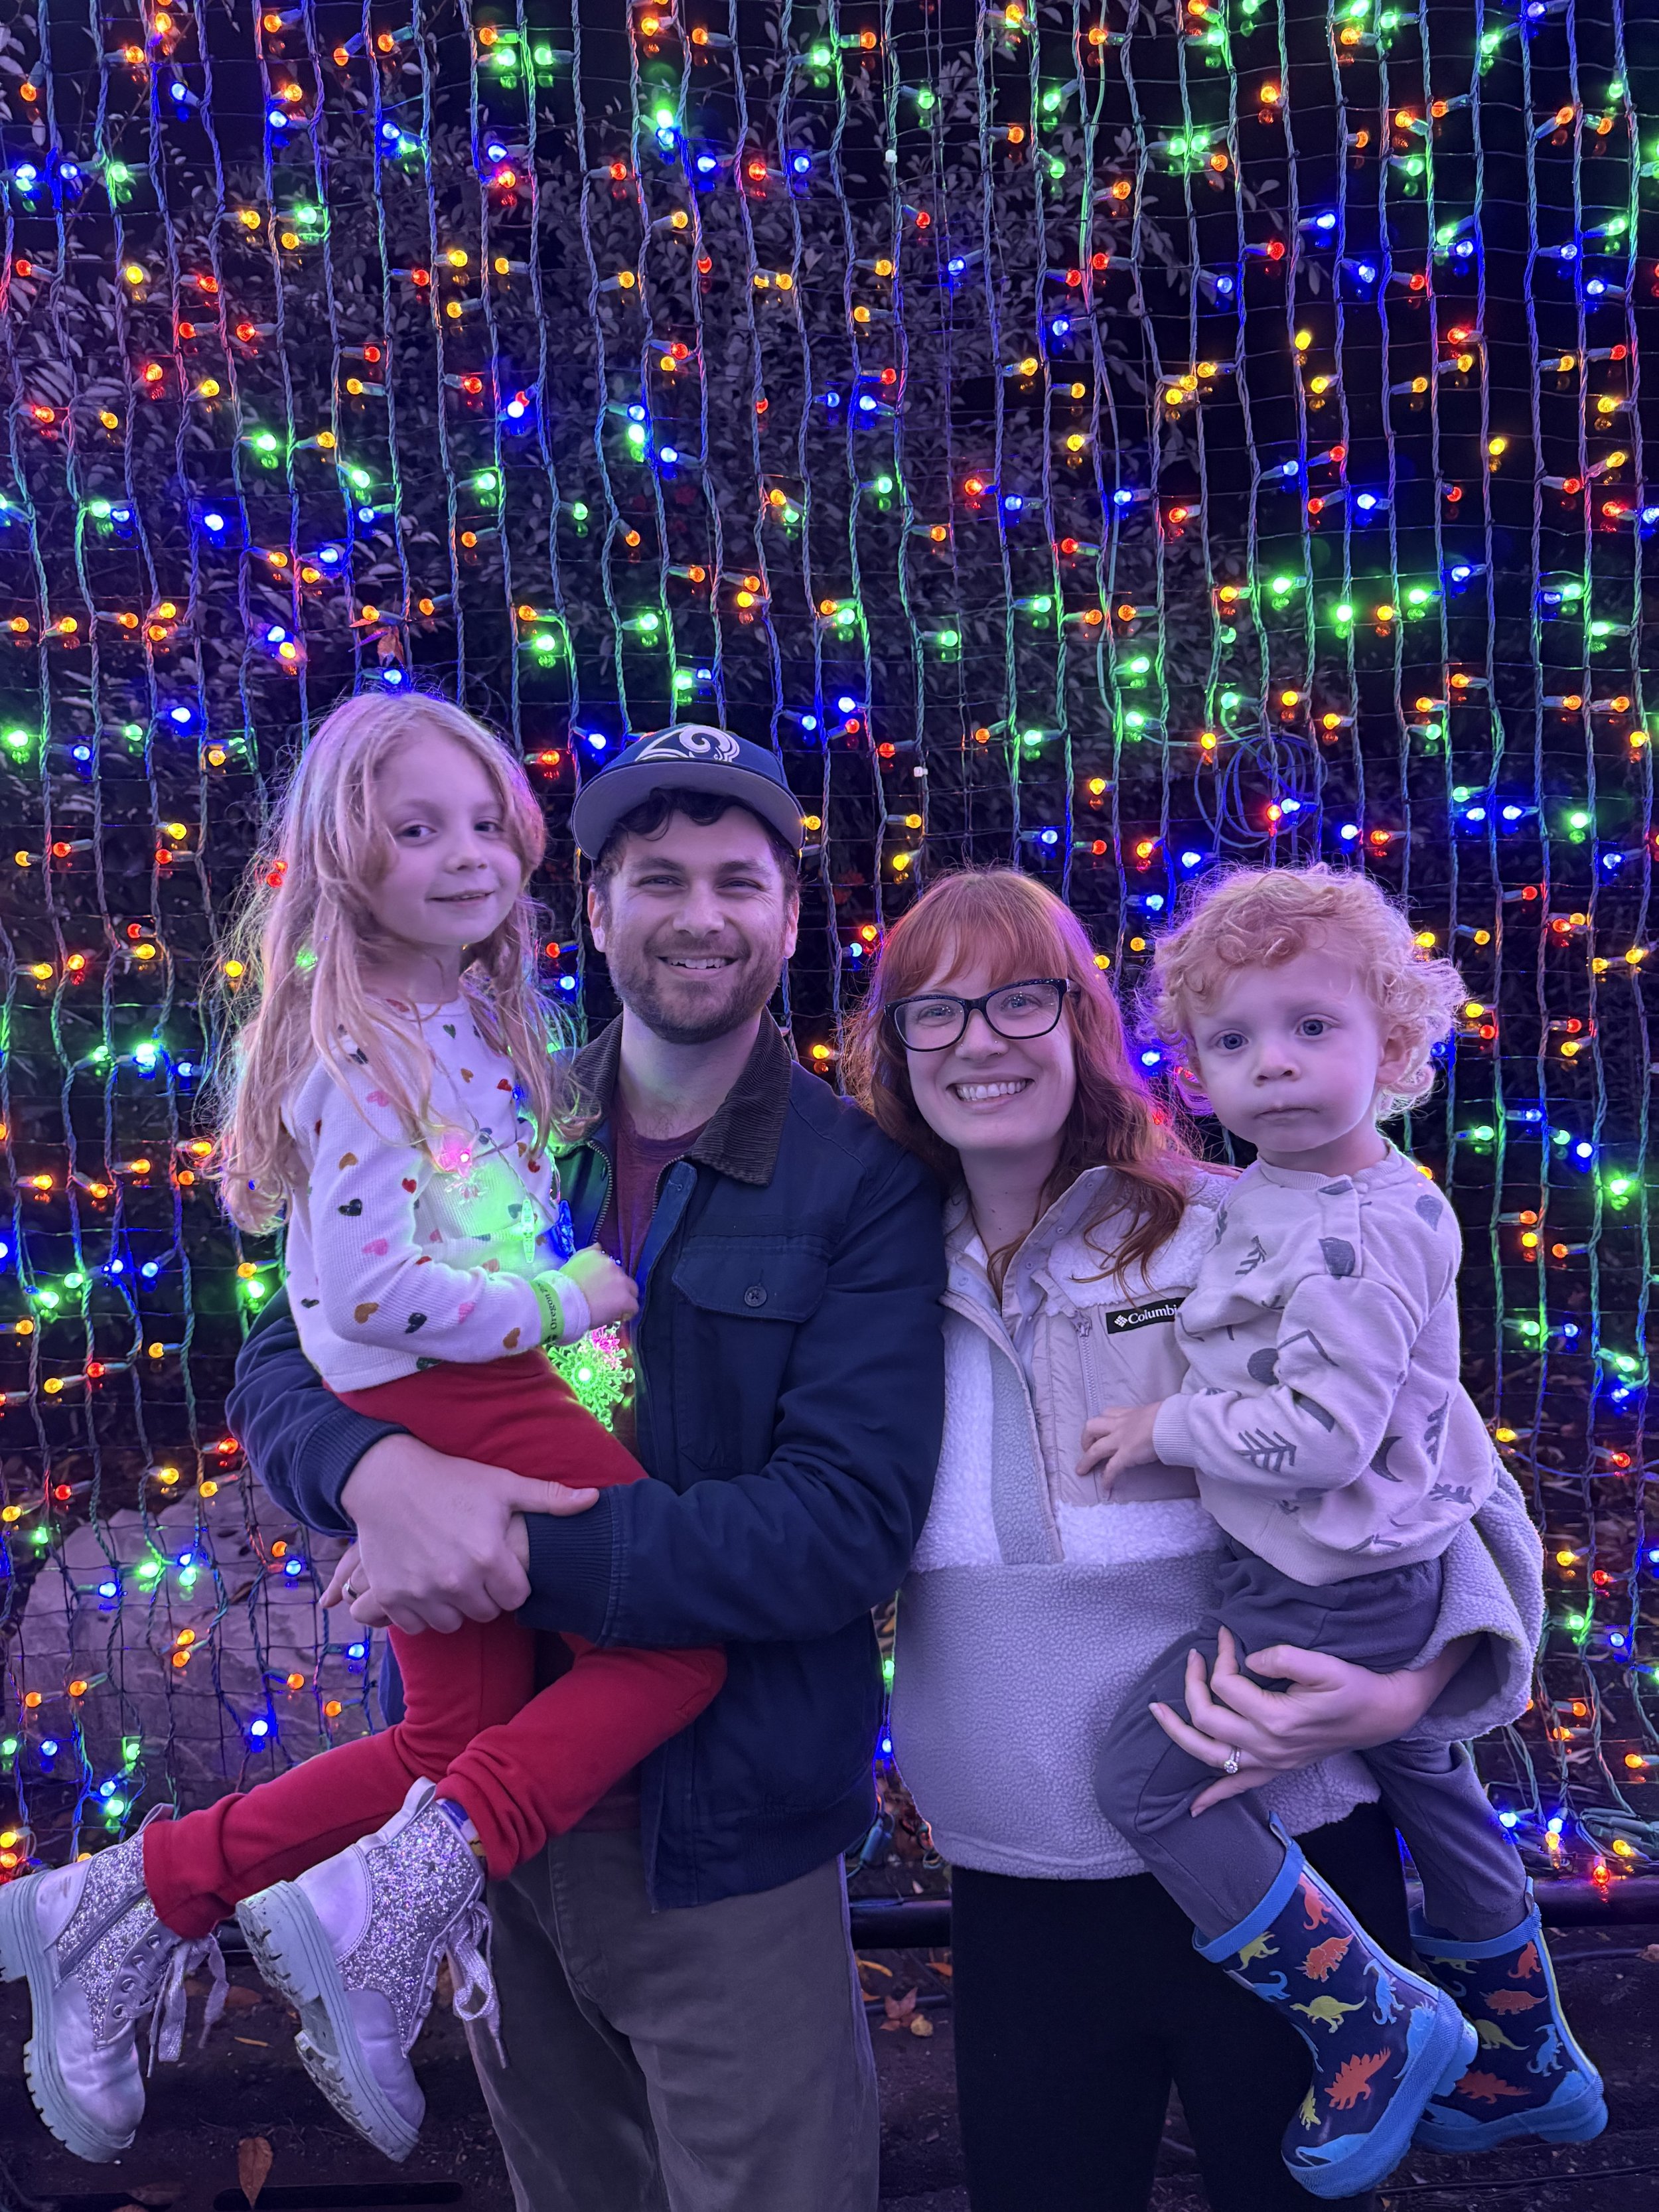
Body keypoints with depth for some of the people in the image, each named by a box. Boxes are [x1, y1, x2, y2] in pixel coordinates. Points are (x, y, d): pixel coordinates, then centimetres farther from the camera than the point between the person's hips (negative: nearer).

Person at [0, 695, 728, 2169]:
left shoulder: (480, 1015, 11)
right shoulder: (361, 1051, -17)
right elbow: (371, 1289, -22)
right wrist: (565, 1304, -15)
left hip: (481, 1397, 9)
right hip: (435, 1406, -9)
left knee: (463, 1740, 16)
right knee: (681, 1640, -9)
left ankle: (134, 1899, 22)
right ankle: (379, 1904, -7)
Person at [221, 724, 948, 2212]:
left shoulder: (863, 1184, -11)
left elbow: (852, 1521, -19)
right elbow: (285, 1364, 0)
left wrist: (533, 1554, -27)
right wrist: (379, 1472, -24)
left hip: (723, 1842, -3)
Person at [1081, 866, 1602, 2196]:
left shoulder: (1353, 1235, -25)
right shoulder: (1275, 1195, 5)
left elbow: (1323, 1434, -29)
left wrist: (1166, 1426, -20)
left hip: (1330, 1589, -10)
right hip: (1390, 1579, 10)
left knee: (1147, 1768, -7)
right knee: (1427, 1786, 23)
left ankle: (1374, 2026, 3)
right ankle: (1530, 2068, 45)